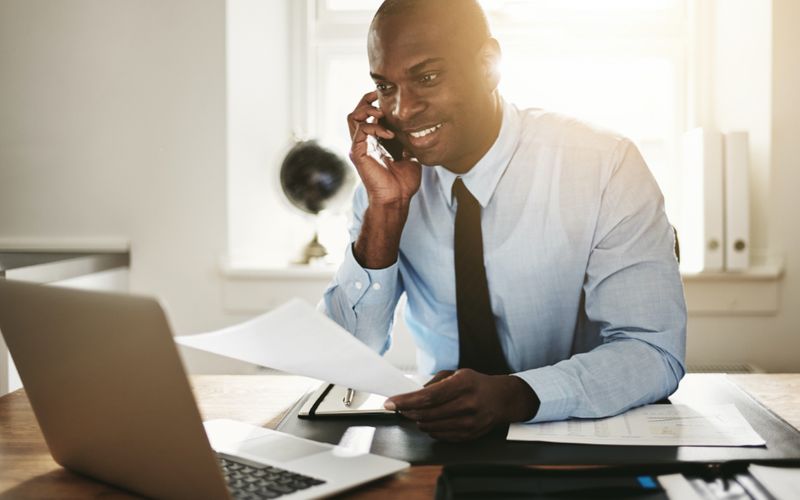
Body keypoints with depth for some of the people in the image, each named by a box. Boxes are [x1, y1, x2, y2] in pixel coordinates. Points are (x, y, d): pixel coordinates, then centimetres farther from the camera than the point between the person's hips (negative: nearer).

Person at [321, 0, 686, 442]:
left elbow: (656, 353, -17)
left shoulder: (604, 166, -13)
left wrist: (514, 394, -33)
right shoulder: (386, 175, -2)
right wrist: (385, 211, -17)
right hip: (440, 443, 2)